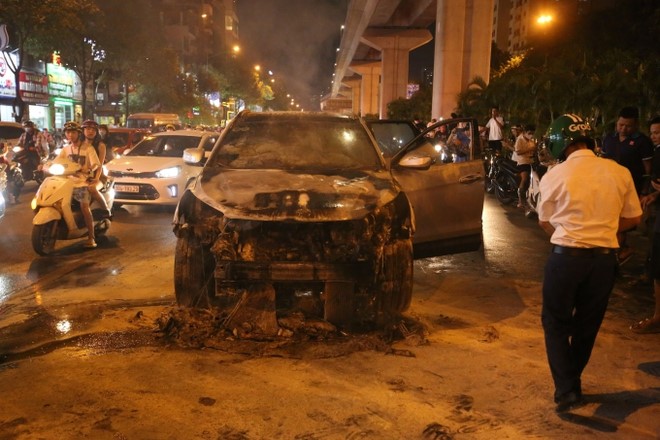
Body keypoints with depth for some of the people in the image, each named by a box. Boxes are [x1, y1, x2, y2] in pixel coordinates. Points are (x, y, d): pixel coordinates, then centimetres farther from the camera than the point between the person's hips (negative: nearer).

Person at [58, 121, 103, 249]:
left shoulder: (88, 148, -2)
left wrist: (89, 169, -34)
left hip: (83, 182, -5)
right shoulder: (66, 148, 13)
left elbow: (96, 164, -12)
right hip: (69, 181, 5)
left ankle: (91, 238, -18)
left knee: (85, 207, -20)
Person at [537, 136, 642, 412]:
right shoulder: (620, 172, 0)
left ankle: (566, 389, 3)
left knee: (556, 323, 12)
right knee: (587, 325, 18)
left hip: (566, 255, -3)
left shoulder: (554, 175, -7)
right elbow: (634, 218, 10)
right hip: (605, 257, 3)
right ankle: (572, 383, 31)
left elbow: (544, 222, 4)